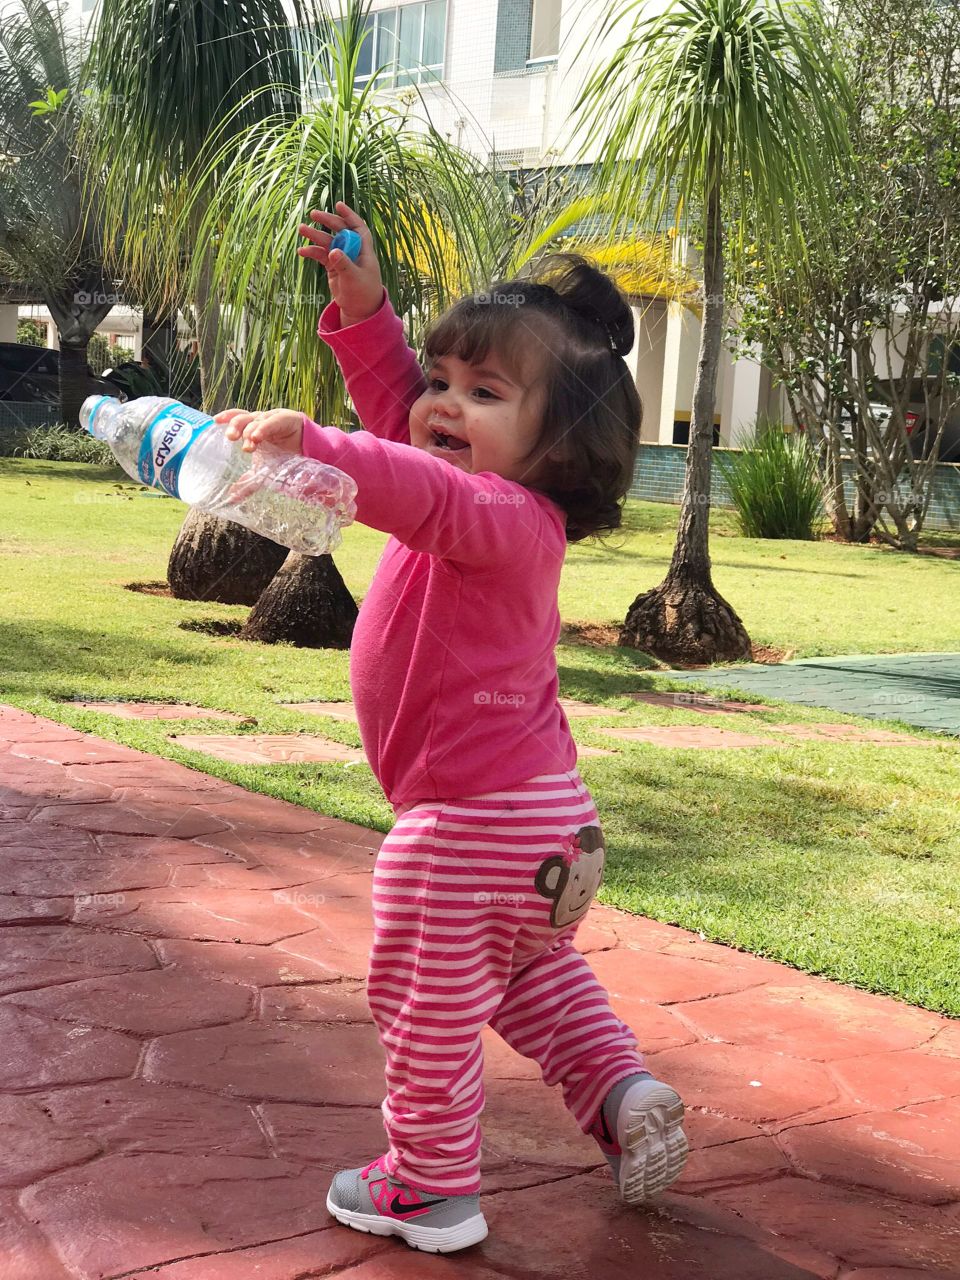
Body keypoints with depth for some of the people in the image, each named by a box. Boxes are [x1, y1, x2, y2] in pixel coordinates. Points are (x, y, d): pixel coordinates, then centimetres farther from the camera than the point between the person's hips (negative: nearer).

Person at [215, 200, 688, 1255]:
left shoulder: (508, 515, -21)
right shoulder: (492, 505, 7)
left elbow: (427, 494, -44)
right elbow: (395, 400, 17)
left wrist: (314, 445, -55)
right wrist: (362, 302, 8)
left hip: (469, 815, -10)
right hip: (540, 812, 10)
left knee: (426, 1001, 7)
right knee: (533, 972, 28)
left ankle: (431, 1187, 22)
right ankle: (622, 1091, 24)